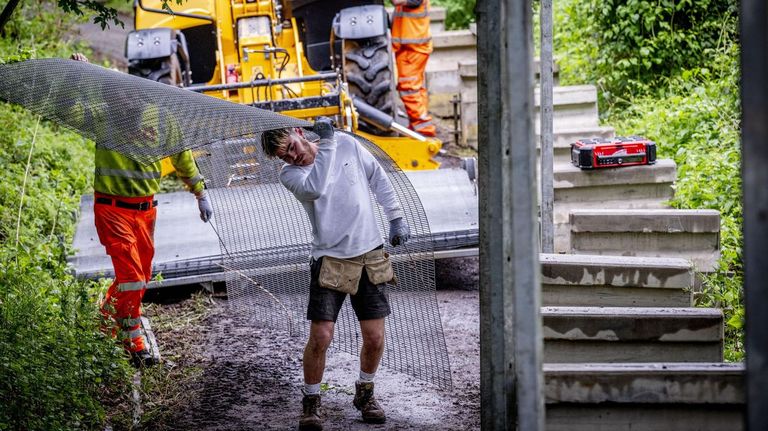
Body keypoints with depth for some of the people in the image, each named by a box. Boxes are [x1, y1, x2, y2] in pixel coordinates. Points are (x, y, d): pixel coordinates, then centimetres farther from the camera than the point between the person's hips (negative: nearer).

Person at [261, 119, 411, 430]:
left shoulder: (347, 144, 1)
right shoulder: (290, 174, -8)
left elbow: (378, 178, 13)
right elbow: (314, 188, -30)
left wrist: (396, 218, 10)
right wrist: (326, 144, -25)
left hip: (370, 255, 2)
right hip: (330, 261, -2)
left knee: (374, 338, 1)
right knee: (320, 337, -12)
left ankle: (365, 393, 26)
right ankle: (311, 402, 8)